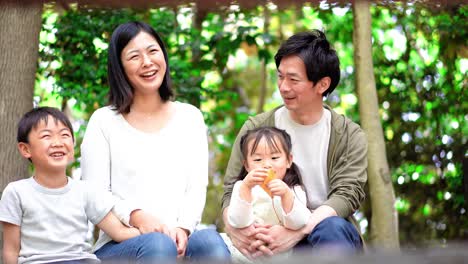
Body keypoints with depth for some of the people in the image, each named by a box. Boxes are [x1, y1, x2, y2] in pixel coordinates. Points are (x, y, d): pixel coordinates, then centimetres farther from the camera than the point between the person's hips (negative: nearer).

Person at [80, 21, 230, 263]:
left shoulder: (190, 117, 17)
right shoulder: (104, 121, 9)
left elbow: (197, 186, 8)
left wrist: (183, 228, -12)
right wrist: (136, 216, -17)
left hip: (180, 240, 2)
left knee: (211, 241, -33)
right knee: (158, 244, -37)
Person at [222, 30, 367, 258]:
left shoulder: (349, 136, 3)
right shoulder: (256, 129, 5)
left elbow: (347, 194, -10)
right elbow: (232, 192, 0)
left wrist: (297, 231, -29)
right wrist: (234, 228, -25)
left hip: (330, 240, 0)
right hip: (270, 237, 1)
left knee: (332, 228, -35)